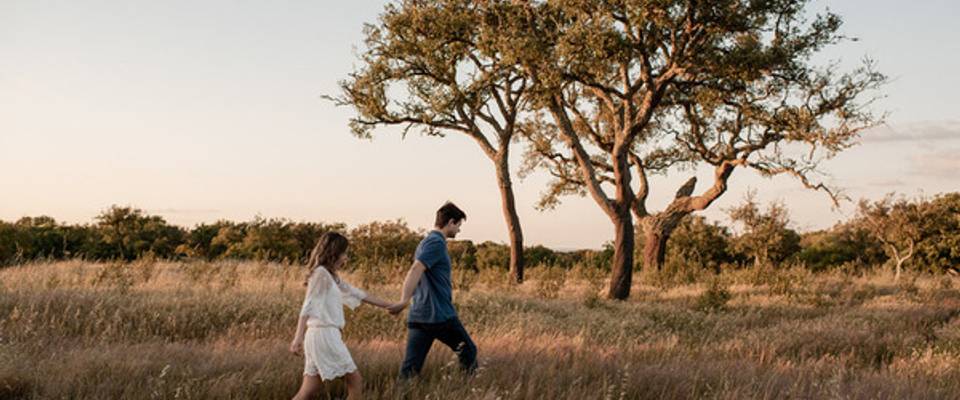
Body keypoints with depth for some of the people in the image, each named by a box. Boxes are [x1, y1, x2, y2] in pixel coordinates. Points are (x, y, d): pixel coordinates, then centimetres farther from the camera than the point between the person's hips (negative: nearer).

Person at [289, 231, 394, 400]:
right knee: (355, 380, 0)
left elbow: (359, 294, 26)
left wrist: (389, 306, 29)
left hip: (326, 335, 9)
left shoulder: (333, 277, 21)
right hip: (324, 334, -9)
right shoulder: (321, 273, -5)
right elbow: (308, 306, -14)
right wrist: (298, 337, -22)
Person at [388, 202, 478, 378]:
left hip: (418, 317, 8)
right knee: (468, 351, 12)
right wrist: (404, 301, -37)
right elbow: (415, 270, -25)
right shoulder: (437, 243, -10)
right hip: (440, 315, -8)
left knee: (409, 369, 2)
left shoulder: (426, 242, 18)